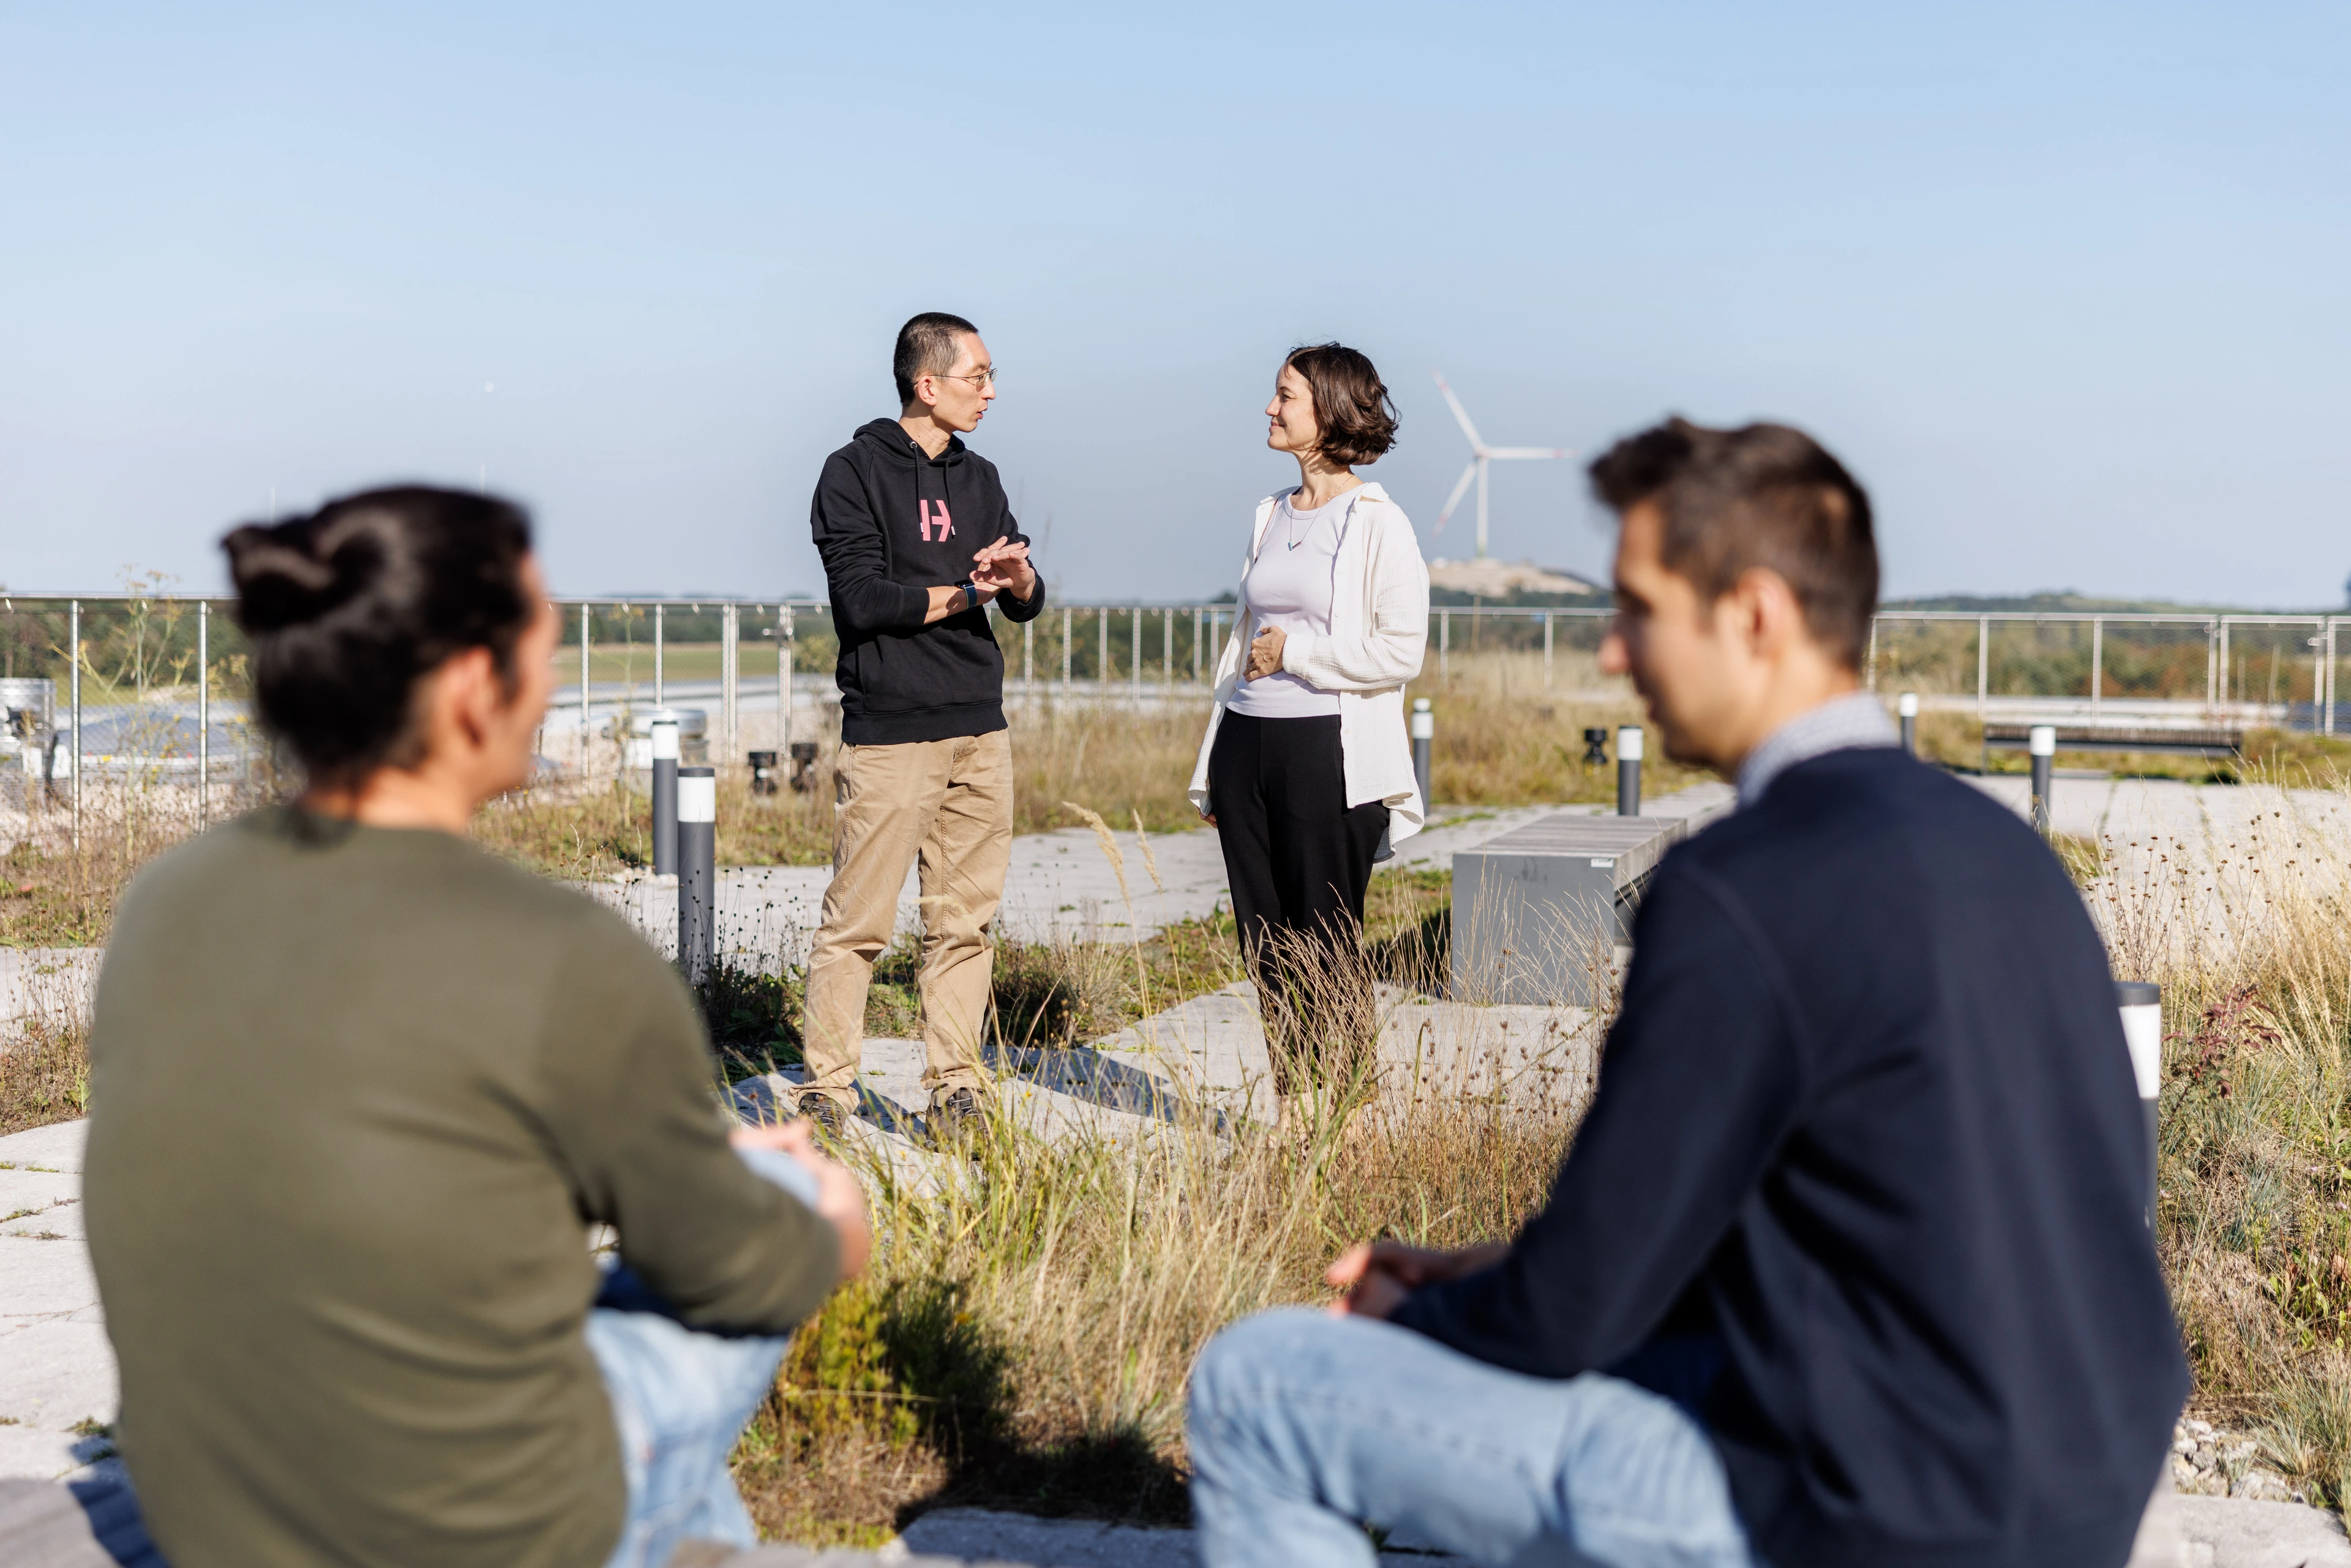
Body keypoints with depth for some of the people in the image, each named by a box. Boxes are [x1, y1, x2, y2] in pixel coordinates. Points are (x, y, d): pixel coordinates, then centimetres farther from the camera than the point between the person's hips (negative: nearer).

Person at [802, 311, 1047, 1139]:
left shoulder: (980, 478, 17)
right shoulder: (856, 472, -2)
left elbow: (1028, 602, 12)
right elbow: (863, 598, -13)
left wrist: (1018, 575, -10)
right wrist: (967, 591, -6)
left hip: (980, 734, 6)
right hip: (888, 735, -6)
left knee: (966, 921, 6)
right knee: (857, 921, -4)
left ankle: (955, 1090, 12)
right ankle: (826, 1087, 6)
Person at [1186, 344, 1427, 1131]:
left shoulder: (1377, 522, -5)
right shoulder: (1270, 516, 14)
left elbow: (1401, 651, -11)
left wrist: (1295, 650, -10)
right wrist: (1210, 769, 16)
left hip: (1327, 749, -6)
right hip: (1249, 744, 6)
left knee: (1328, 949, 0)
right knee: (1266, 942, 8)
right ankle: (1288, 1116, 18)